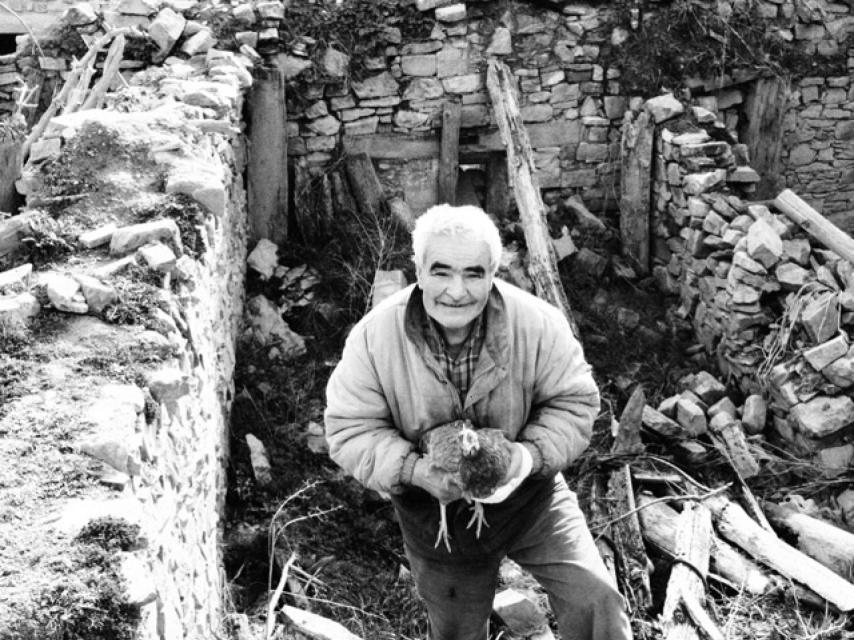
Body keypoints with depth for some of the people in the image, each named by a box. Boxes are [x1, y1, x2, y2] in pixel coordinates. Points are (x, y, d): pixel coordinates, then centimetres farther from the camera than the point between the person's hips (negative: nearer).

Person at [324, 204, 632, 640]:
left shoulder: (537, 322, -21)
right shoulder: (373, 337, -21)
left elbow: (574, 402, -11)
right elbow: (349, 430, -16)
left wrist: (533, 453, -29)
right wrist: (414, 469, -32)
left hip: (529, 497, 0)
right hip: (436, 517, 1)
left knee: (595, 601, -16)